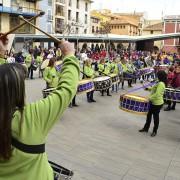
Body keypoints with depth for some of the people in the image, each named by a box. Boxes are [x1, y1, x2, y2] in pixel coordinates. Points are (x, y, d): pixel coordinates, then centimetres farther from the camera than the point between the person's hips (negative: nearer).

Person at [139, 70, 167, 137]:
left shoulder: (161, 84, -24)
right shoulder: (160, 83, 8)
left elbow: (157, 94, -30)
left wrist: (149, 98, -24)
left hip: (157, 103, -10)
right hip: (154, 102, 10)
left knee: (155, 117, 7)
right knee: (149, 115, 17)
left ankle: (155, 131, 24)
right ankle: (146, 128, 32)